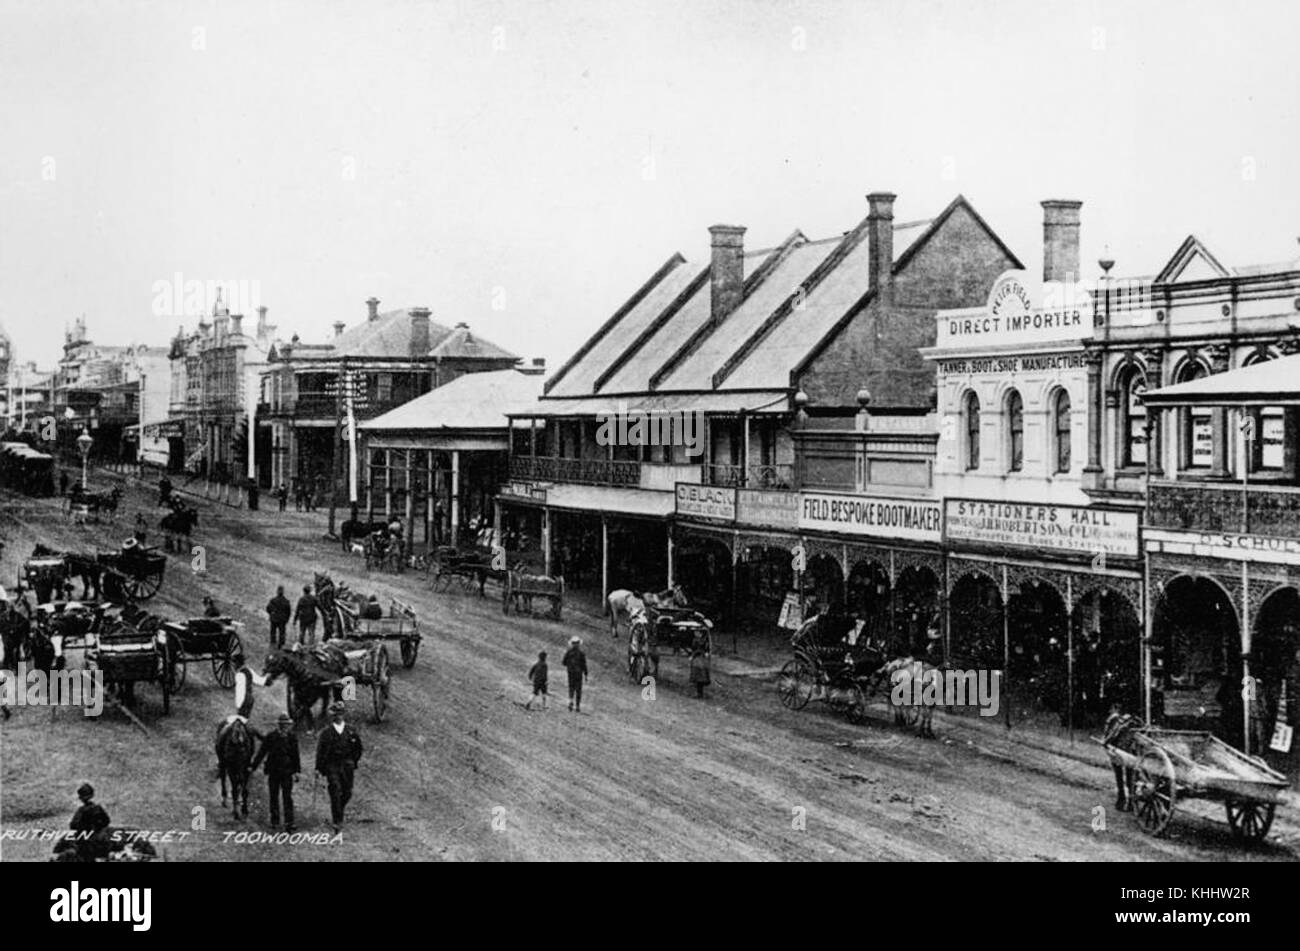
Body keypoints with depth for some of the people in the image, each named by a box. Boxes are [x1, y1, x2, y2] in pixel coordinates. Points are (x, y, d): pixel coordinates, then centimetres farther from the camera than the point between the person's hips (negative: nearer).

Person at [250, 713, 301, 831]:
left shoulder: (292, 737, 1)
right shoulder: (271, 737, -3)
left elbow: (295, 755, 8)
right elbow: (261, 753, 2)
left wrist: (296, 770, 4)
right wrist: (253, 767, -1)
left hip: (287, 772, 0)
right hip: (273, 771, 0)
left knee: (287, 797, -6)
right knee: (274, 797, 8)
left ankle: (289, 823, -8)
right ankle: (275, 821, 20)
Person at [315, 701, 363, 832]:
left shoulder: (351, 730, 4)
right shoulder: (326, 732, -4)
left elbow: (358, 748, 14)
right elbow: (320, 752, -2)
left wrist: (354, 764, 12)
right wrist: (320, 770, -5)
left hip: (347, 766, 3)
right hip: (331, 766, -3)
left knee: (347, 793, 5)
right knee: (335, 793, -10)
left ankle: (337, 813, 33)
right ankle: (337, 821, -4)